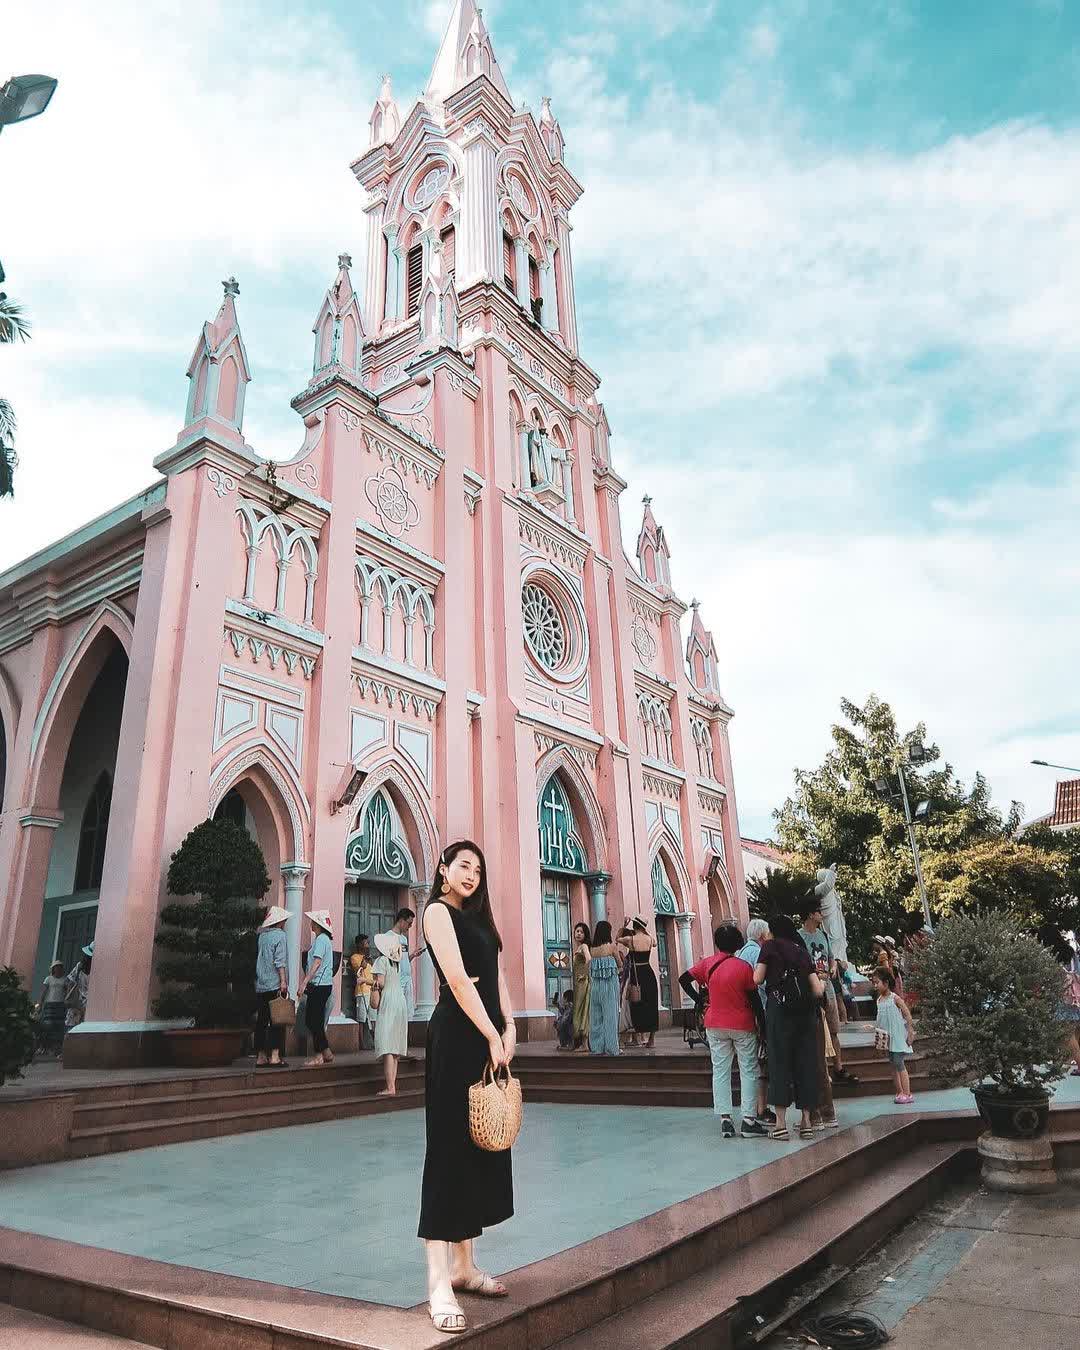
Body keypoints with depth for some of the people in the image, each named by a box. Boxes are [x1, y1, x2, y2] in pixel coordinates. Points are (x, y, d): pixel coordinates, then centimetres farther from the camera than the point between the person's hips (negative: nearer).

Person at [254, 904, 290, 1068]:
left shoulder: (262, 935, 14)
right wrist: (283, 981, -16)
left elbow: (259, 959, 18)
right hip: (275, 984, -7)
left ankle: (260, 1057, 11)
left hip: (260, 985, 7)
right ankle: (275, 1056, -8)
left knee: (261, 1021, 8)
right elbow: (280, 961, -14)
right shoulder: (279, 935, -7)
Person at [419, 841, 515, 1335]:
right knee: (450, 1146, -6)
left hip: (488, 1036, 9)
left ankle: (465, 1266, 23)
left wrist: (509, 1029, 0)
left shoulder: (479, 918, 19)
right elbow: (458, 979, -15)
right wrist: (491, 1036, -15)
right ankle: (439, 1286, -2)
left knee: (482, 1144, 12)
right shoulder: (438, 910, -6)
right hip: (456, 1035, -8)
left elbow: (497, 976, 13)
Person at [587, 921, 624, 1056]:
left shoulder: (592, 948, 5)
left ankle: (597, 1047, 12)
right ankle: (611, 1047, 3)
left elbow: (591, 966, 11)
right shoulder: (611, 946, -6)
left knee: (596, 1014, 10)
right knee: (610, 1014, 1)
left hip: (596, 984, 4)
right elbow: (620, 965, 5)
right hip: (610, 983, -4)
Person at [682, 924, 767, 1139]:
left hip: (715, 1026, 3)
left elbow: (683, 979, -1)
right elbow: (754, 999, -9)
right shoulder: (744, 967, -13)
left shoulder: (707, 964, -4)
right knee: (748, 1071, 8)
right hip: (743, 1026, -3)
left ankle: (725, 1119, 8)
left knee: (720, 1071, 9)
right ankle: (748, 1119, 6)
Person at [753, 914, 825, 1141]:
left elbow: (757, 979, -3)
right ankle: (807, 1121, 13)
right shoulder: (803, 952, 16)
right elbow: (818, 990, 10)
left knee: (779, 1062, 1)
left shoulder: (770, 946, 4)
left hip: (779, 1008, -4)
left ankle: (781, 1124, 0)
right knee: (806, 1062, 9)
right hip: (806, 1011, 4)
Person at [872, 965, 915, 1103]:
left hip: (898, 1036, -7)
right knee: (894, 1066, 11)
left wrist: (910, 1033, -13)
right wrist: (878, 1031, 6)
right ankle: (900, 1092, 18)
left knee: (899, 1063, -9)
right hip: (887, 1038, 7)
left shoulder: (894, 998, -12)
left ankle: (907, 1094, -3)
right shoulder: (879, 1000, 8)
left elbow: (907, 1015, -11)